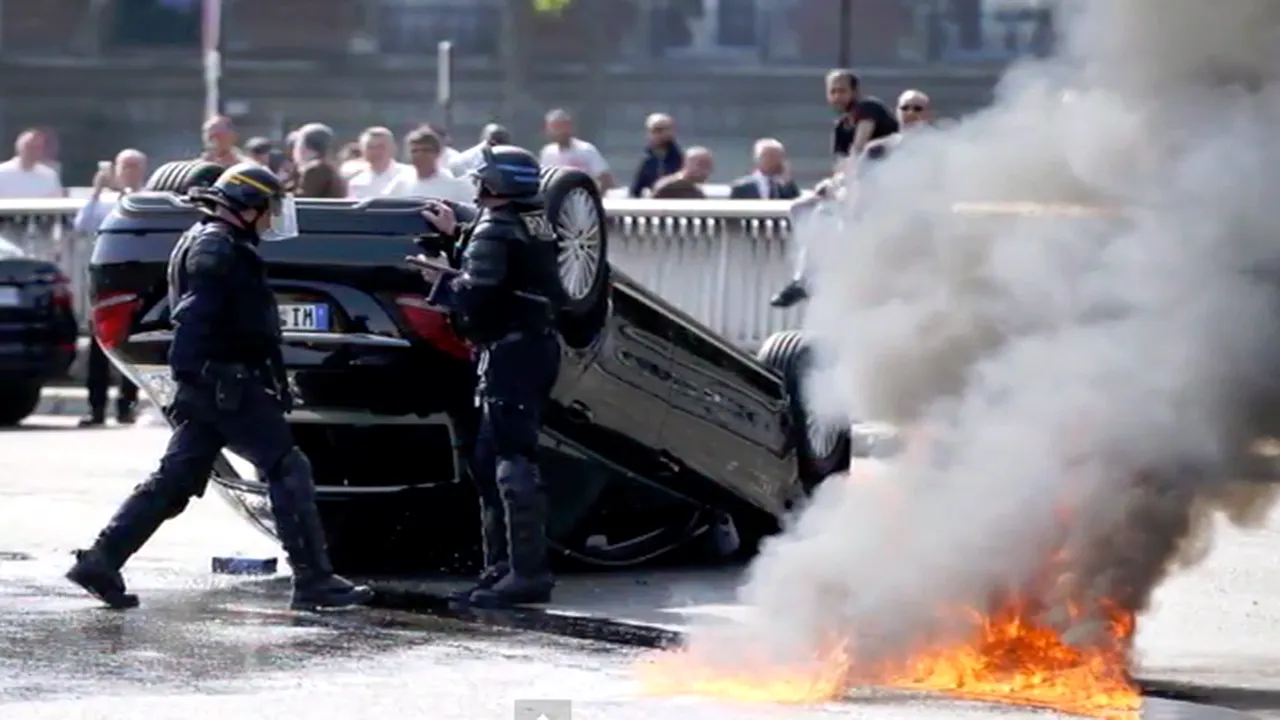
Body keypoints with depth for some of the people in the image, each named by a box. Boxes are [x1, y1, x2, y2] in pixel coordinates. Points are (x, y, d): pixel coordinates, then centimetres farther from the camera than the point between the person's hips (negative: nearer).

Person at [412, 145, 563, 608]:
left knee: (512, 461, -12)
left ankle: (528, 573, -15)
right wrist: (456, 237, 23)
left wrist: (439, 281, -3)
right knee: (488, 460, 15)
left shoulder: (494, 231, -12)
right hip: (539, 346, 10)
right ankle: (502, 566, 16)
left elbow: (474, 296, -20)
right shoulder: (535, 225, 16)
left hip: (510, 354, -10)